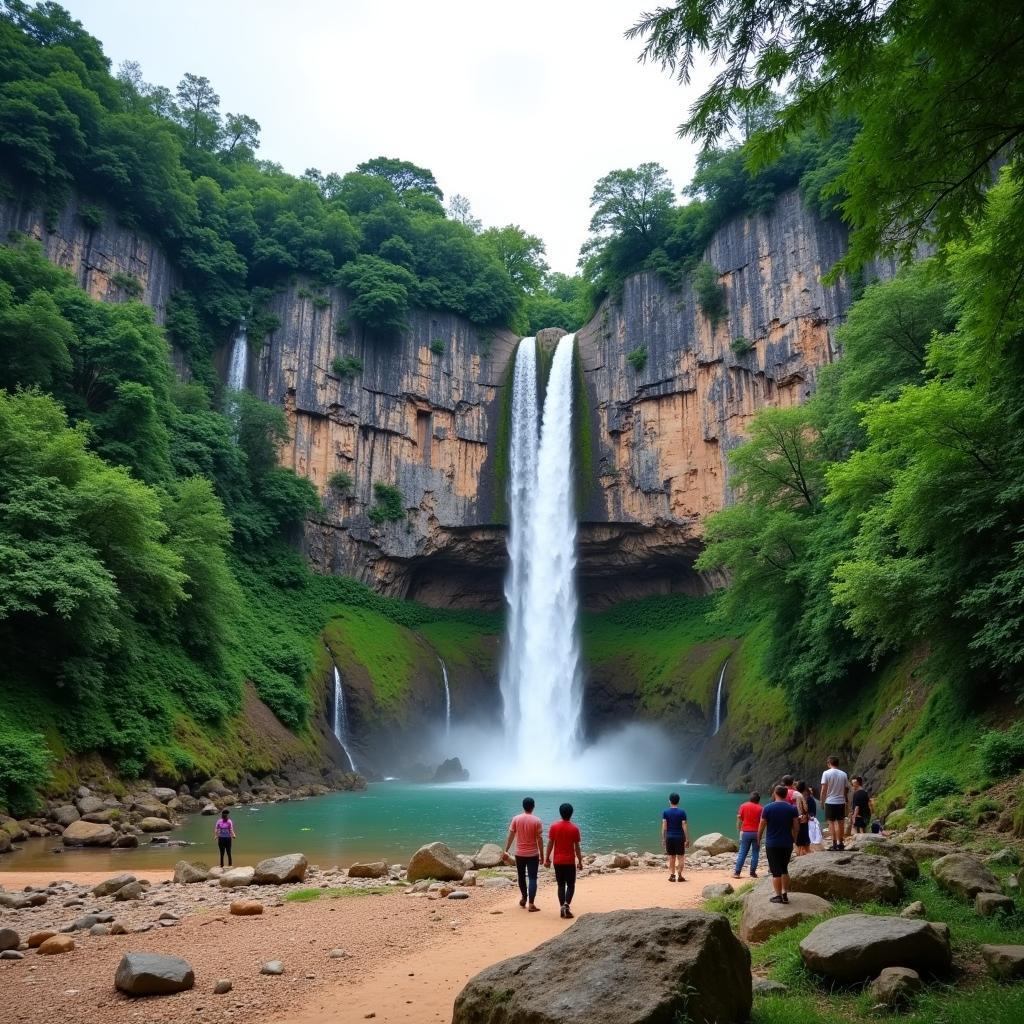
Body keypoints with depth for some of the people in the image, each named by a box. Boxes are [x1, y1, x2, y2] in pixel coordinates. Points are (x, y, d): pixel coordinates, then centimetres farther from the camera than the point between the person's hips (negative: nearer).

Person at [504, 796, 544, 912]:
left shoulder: (516, 819, -4)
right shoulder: (536, 820, -10)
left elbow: (510, 836, -1)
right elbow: (539, 839, -8)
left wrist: (506, 850, 9)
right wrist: (542, 855, 0)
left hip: (519, 854, 2)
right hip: (533, 854, -2)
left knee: (521, 876, 20)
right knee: (532, 878, 0)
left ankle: (524, 898, 36)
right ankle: (531, 904, -8)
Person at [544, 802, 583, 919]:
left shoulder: (554, 827, -3)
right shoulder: (574, 828, -7)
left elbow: (550, 843, -1)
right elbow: (577, 847, -4)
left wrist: (547, 858, 7)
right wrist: (580, 861, 4)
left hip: (558, 861, 2)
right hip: (570, 861, -2)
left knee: (561, 885, 12)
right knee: (571, 885, 8)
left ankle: (562, 909, 10)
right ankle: (566, 904, -14)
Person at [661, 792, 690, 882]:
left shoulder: (665, 812, -2)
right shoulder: (682, 812, -6)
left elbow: (664, 826, -5)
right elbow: (684, 826, -9)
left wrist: (663, 839, 0)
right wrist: (687, 839, -5)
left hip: (669, 837, 2)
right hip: (679, 837, -2)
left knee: (671, 857, 11)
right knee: (680, 857, 7)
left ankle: (672, 875, 9)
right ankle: (679, 875, 5)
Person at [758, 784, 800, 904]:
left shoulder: (768, 808, -8)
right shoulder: (792, 808, -2)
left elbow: (762, 826, -5)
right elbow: (796, 827, 0)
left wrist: (758, 839, 10)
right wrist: (794, 839, 15)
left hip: (772, 844, -3)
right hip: (787, 844, 3)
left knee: (776, 871, 3)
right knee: (784, 869, 17)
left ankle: (778, 896, 4)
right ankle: (785, 895, 16)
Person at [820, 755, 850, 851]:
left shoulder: (826, 773, -8)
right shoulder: (844, 774, 3)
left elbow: (824, 789, -11)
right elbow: (847, 789, 7)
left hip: (830, 802, -3)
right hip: (841, 801, 4)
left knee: (831, 823, 2)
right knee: (840, 823, 13)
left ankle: (834, 844, -3)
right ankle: (840, 843, 19)